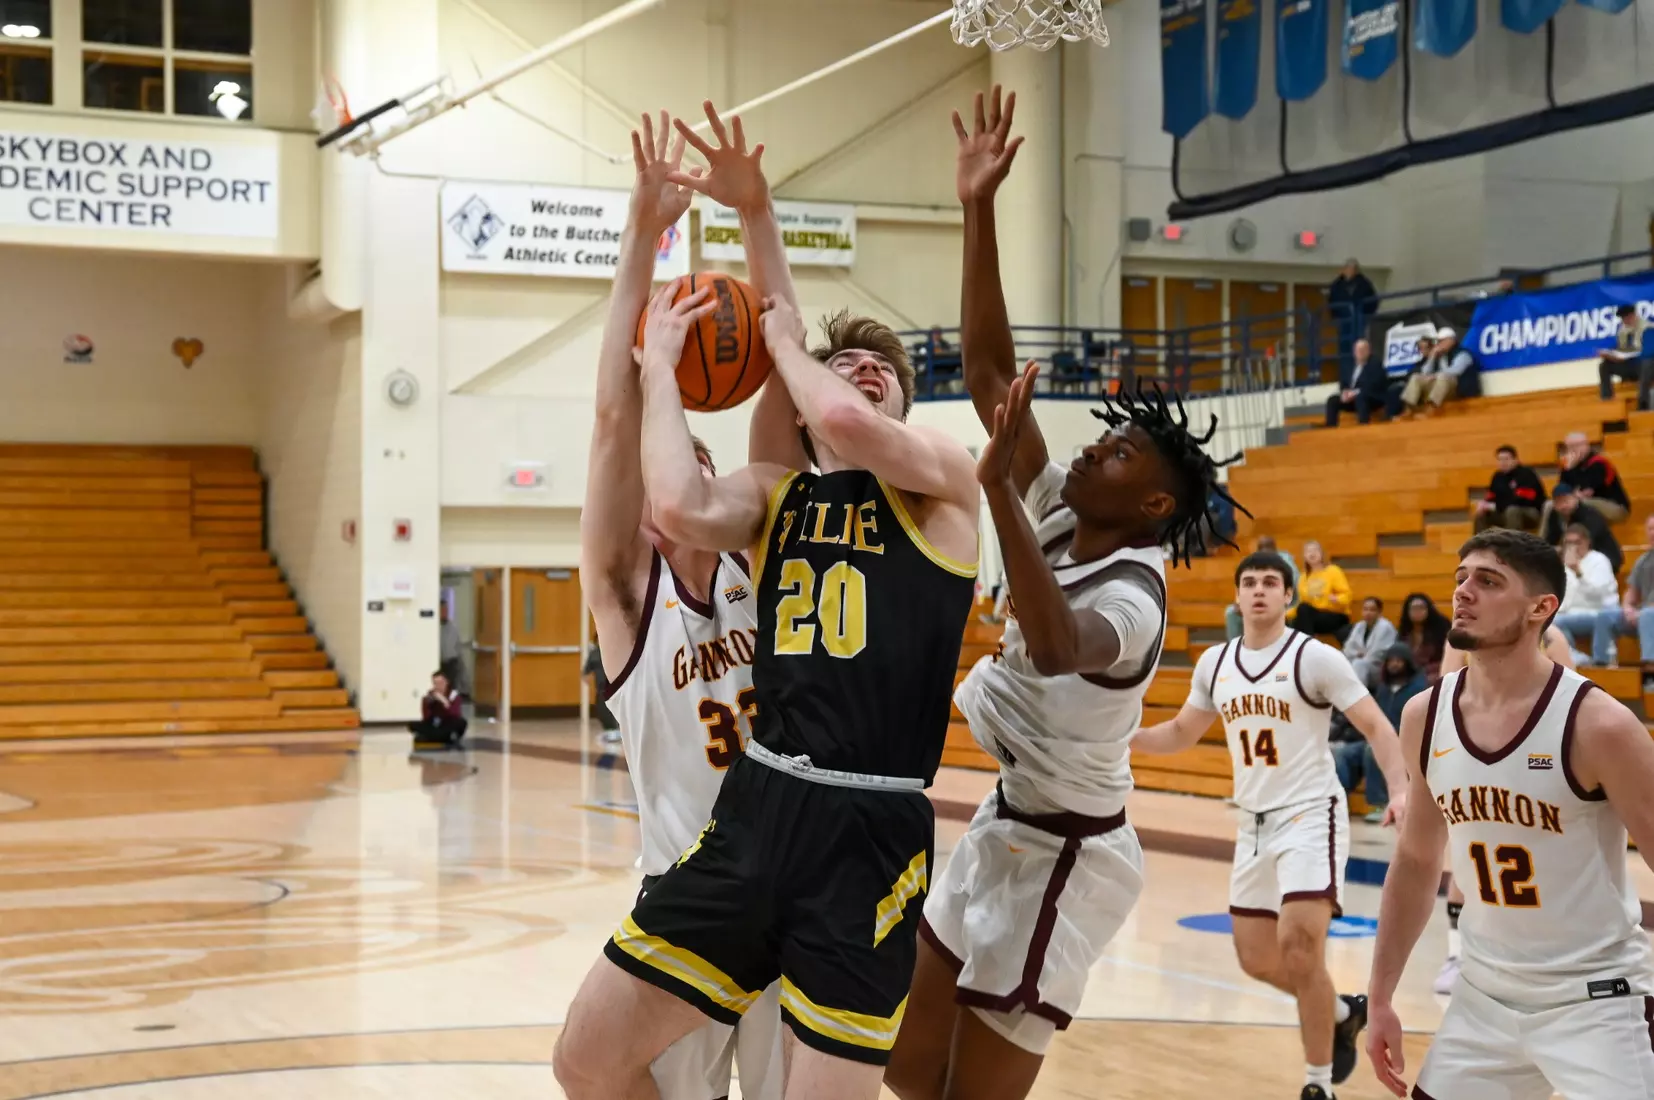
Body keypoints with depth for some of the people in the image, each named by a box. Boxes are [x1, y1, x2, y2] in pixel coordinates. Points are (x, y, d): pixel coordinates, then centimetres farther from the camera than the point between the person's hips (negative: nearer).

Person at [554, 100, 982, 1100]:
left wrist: (783, 339, 5)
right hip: (758, 806, 4)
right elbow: (680, 508, -8)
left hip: (873, 835, -4)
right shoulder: (775, 497, 15)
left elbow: (847, 422, -16)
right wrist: (662, 365, 5)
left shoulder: (944, 475, 5)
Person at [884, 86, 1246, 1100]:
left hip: (1061, 858, -9)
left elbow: (1054, 646, -49)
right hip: (1003, 830, 9)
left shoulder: (1132, 597, -24)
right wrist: (979, 210, -12)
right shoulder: (1061, 520, -1)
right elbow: (990, 371, -5)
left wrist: (997, 489, -53)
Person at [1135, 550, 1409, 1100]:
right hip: (1253, 822, 7)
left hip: (1310, 814, -6)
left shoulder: (1315, 658, -10)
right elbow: (1181, 733, 19)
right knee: (1257, 958, 11)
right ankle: (1341, 1013, 39)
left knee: (1299, 945, -19)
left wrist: (1399, 789, -26)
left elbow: (1377, 727, -10)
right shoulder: (1215, 663, 6)